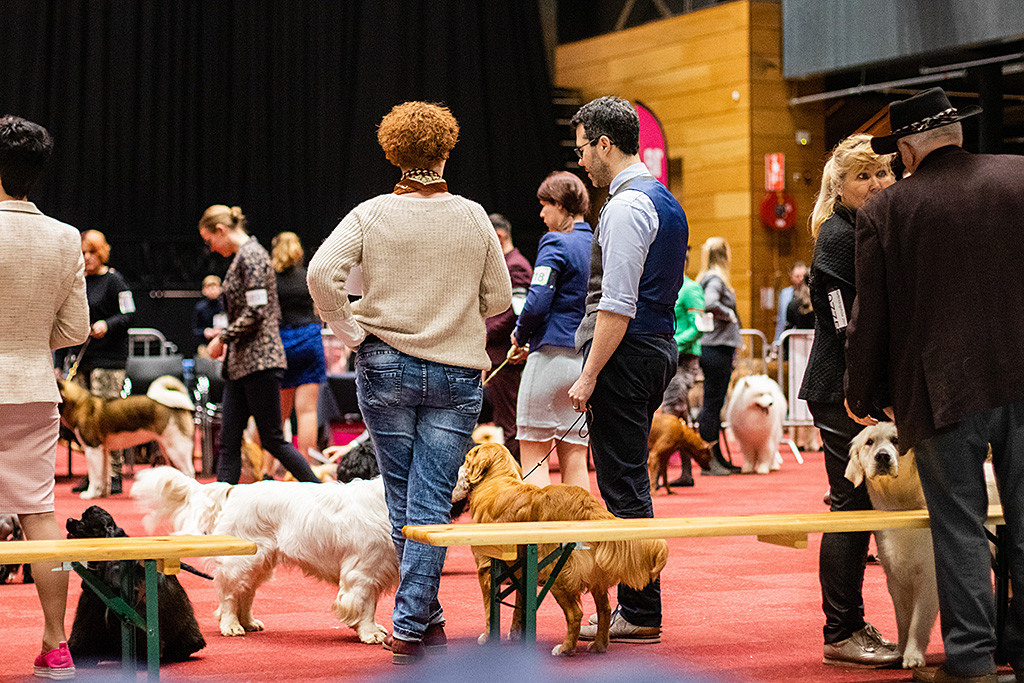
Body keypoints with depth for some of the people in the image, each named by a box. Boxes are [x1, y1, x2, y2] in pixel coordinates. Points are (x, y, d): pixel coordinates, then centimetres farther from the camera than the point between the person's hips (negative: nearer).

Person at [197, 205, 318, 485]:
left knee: (272, 440, -6)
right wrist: (226, 338, 15)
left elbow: (256, 312, -19)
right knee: (228, 442, 4)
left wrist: (223, 338, -10)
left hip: (260, 360, -10)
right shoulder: (242, 257, 18)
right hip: (240, 363, 10)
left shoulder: (251, 255, -12)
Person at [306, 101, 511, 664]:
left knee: (401, 499, 12)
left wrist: (351, 330, -4)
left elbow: (321, 272, -15)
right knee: (432, 504, 0)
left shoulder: (372, 214, -3)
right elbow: (499, 298, 5)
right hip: (457, 373, 0)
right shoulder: (472, 217, 0)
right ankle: (410, 628, -7)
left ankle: (427, 618, 19)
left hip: (386, 368, 0)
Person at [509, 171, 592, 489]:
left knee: (533, 456, -2)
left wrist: (520, 336, 1)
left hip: (552, 355, -7)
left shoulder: (556, 244, -9)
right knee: (574, 459, 8)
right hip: (588, 359, 7)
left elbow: (537, 304, -18)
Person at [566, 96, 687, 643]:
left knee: (623, 485, -5)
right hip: (657, 345, 10)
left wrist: (589, 376, -20)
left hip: (625, 352, -10)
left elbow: (618, 305, -21)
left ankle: (639, 614, -1)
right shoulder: (665, 201, 16)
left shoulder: (627, 206, -15)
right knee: (629, 482, 14)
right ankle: (639, 607, 19)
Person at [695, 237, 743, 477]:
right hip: (717, 348, -10)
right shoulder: (715, 279, -15)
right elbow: (710, 303, -32)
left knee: (715, 403, 13)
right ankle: (708, 461, -1)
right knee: (712, 403, -5)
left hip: (720, 348, 10)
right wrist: (729, 315, -16)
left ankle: (717, 457, 20)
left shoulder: (708, 278, 15)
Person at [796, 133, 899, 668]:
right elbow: (846, 330, -16)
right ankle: (841, 634, 0)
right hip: (842, 392, -8)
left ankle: (850, 626, 17)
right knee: (852, 505, -6)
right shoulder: (837, 237, -11)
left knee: (860, 505, 10)